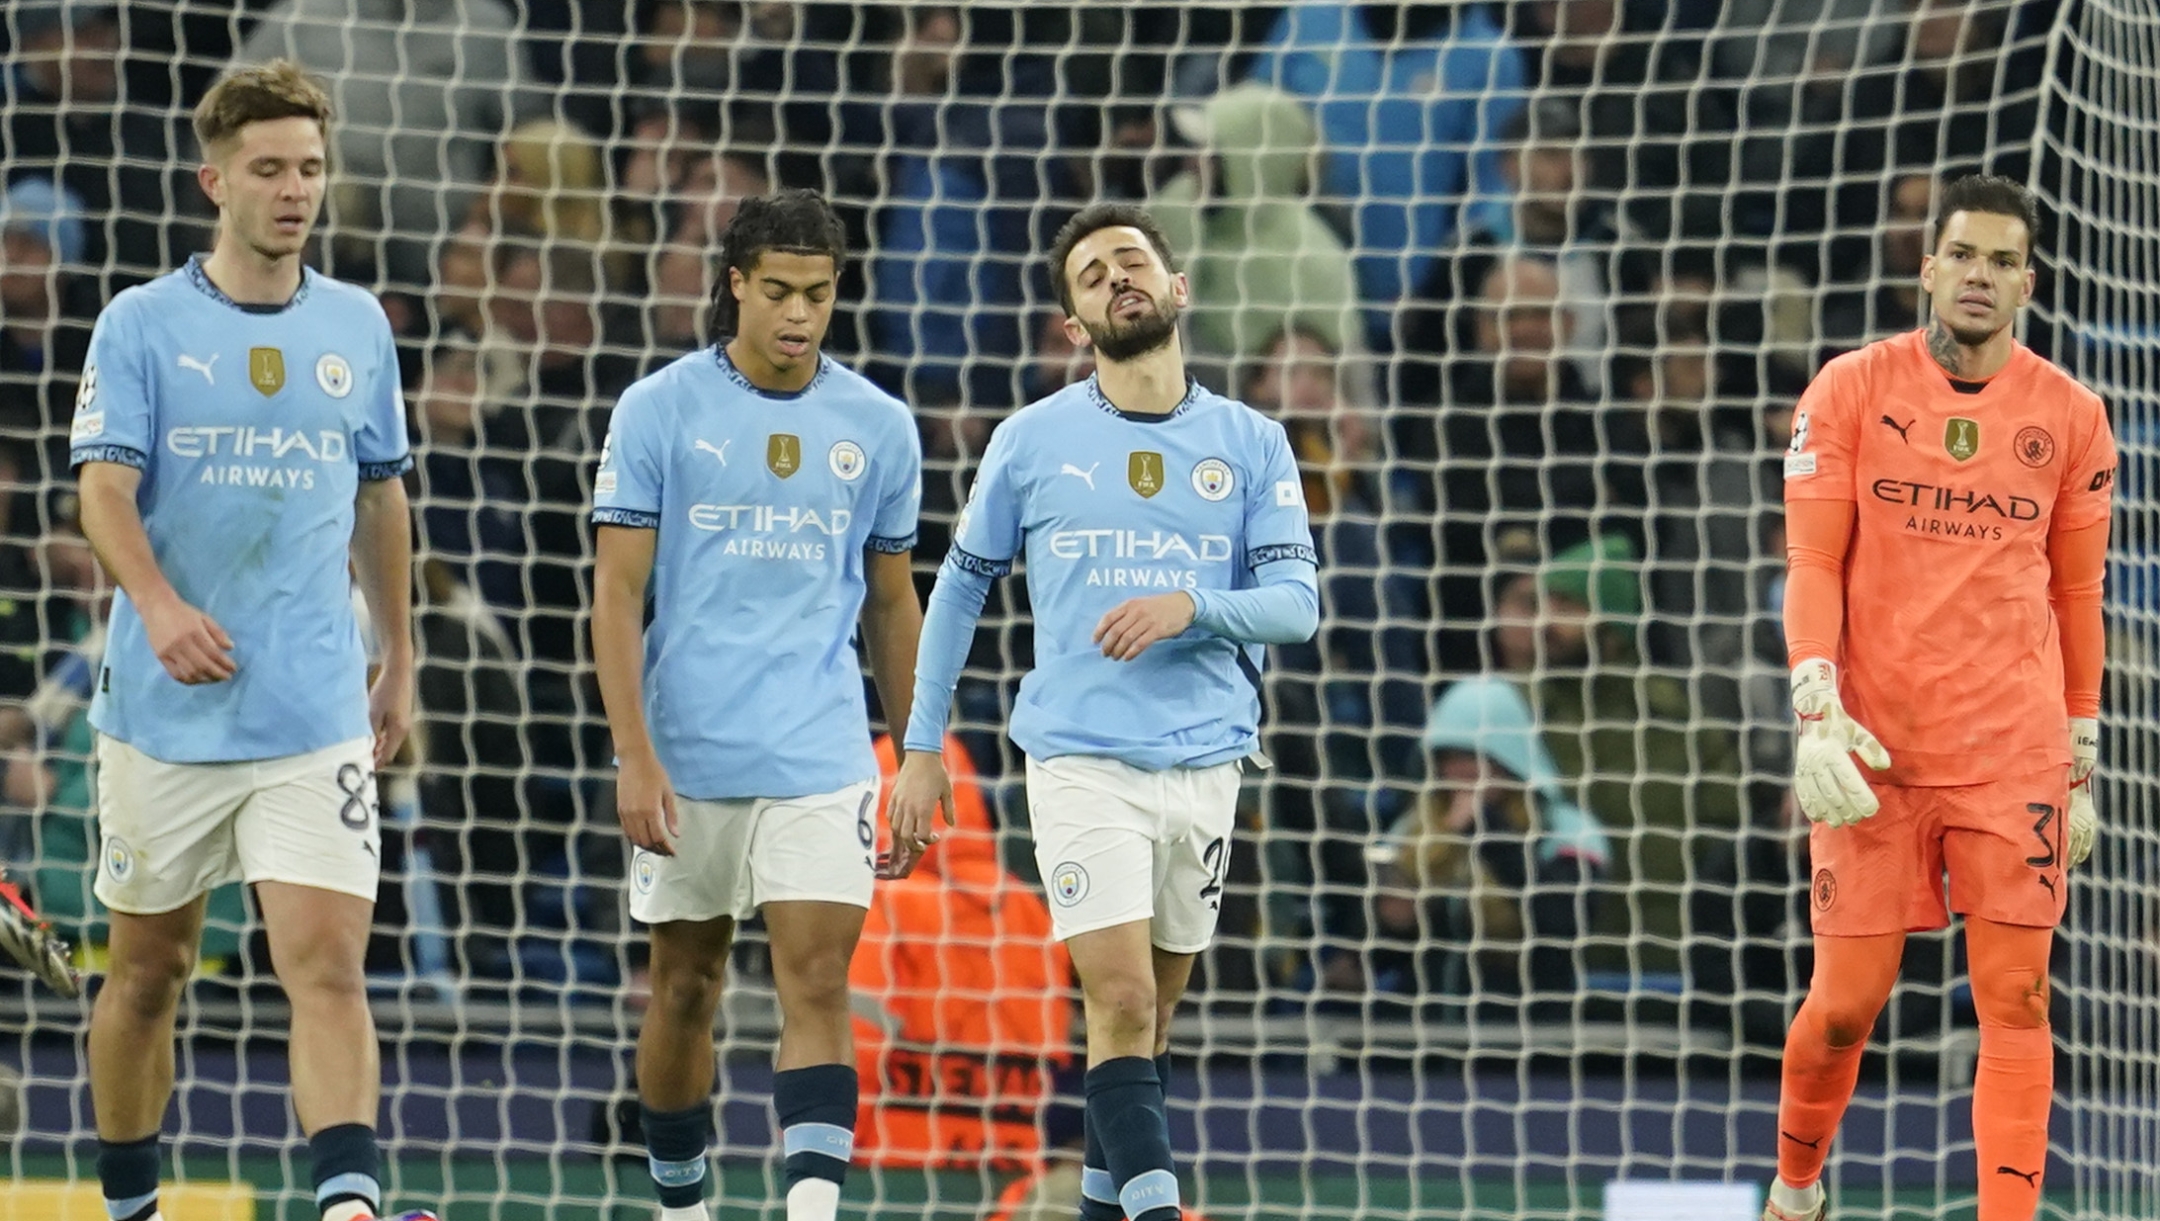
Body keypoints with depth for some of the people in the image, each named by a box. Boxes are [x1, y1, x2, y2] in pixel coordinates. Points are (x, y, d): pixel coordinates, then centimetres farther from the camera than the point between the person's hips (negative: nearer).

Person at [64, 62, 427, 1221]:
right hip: (164, 715, -1)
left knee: (327, 961, -14)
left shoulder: (356, 326, 9)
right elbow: (103, 487, -11)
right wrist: (160, 604, -29)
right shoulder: (142, 324, -1)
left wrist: (400, 660, 22)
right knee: (148, 968, 9)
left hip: (316, 719, 1)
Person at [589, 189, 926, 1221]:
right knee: (683, 989, 9)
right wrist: (635, 759, -12)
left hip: (821, 759, 1)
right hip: (686, 758, -1)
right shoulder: (659, 411, -2)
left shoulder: (878, 428, 6)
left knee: (817, 983, -12)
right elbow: (617, 594, -4)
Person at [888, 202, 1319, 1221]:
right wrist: (921, 747, 10)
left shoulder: (1252, 444, 6)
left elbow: (1297, 603, 1)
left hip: (1205, 764, 2)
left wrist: (1191, 607, -18)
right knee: (1121, 1001, -15)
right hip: (1079, 761, -2)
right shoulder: (1032, 441, 3)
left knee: (1147, 1014, 10)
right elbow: (960, 589, 12)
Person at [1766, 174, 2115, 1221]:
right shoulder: (1852, 391, 1)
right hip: (1873, 747, -1)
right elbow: (1811, 562, -2)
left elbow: (2075, 596, 11)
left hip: (2014, 753, 1)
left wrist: (2080, 768, 12)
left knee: (2016, 998, -5)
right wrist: (1816, 714, -14)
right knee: (1846, 1002, 2)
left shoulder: (2069, 417, 5)